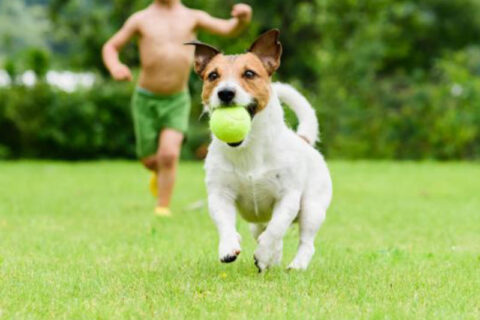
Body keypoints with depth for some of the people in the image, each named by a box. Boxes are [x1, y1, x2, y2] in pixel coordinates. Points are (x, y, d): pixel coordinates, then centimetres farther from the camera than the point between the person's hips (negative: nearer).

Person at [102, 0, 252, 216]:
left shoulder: (193, 17, -1)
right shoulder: (141, 19, -2)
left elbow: (229, 29, -13)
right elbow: (110, 47, 4)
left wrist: (243, 19, -38)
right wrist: (115, 67, -19)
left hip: (177, 102, -1)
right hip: (146, 100, 1)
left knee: (169, 154, -19)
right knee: (150, 160, 8)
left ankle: (163, 210, -4)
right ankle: (160, 173, 44)